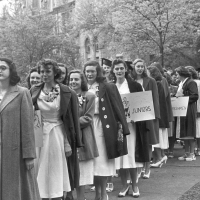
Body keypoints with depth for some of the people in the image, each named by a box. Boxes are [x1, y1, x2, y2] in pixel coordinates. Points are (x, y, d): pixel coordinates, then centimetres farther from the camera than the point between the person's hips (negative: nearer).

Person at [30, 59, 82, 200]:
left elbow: (73, 120, -3)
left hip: (58, 135, -2)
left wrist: (71, 144, -6)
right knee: (41, 174, 6)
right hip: (39, 135, 2)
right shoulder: (34, 92, 2)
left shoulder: (67, 93, -5)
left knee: (57, 174, 5)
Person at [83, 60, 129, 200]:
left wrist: (121, 128, -10)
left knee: (102, 161, 1)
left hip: (103, 127, -4)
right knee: (92, 162, 8)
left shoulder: (108, 87, -5)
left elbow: (118, 108, -7)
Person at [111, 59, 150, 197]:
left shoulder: (134, 85, 1)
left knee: (130, 154, -3)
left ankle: (135, 186, 11)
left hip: (131, 123, -2)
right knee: (119, 155, 4)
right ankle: (124, 186, 17)